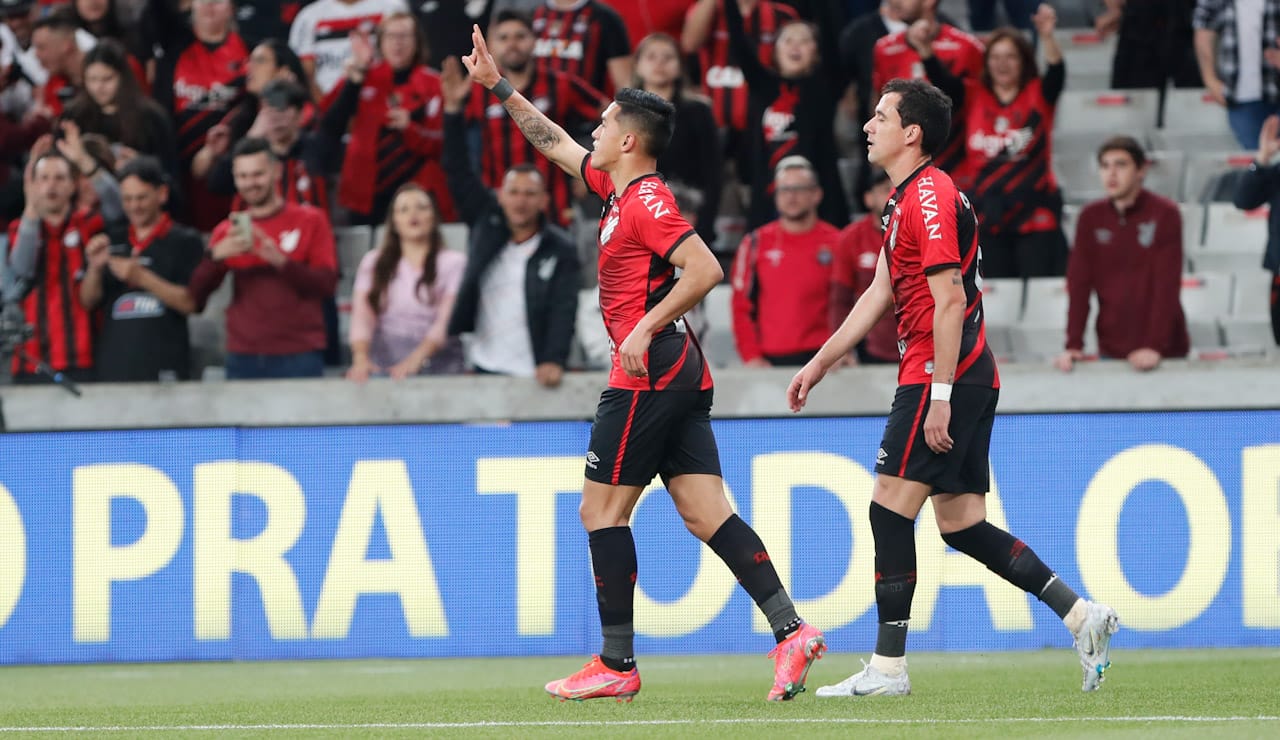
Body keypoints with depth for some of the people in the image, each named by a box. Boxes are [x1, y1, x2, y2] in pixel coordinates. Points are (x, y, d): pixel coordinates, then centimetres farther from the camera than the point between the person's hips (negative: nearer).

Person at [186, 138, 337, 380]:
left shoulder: (310, 221, 6)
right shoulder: (226, 231, 12)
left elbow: (327, 284, -6)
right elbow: (195, 296, 4)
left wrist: (280, 260, -21)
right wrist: (216, 256, -14)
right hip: (243, 359, 2)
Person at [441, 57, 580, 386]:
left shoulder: (561, 251, -4)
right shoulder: (487, 222, 6)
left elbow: (563, 312, -12)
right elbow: (460, 174, 3)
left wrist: (554, 362, -27)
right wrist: (453, 109, -7)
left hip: (534, 374, -3)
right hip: (485, 368, 3)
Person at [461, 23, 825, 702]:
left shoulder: (645, 200, -12)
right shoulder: (617, 187, 16)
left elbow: (705, 269, -22)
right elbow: (555, 142, 31)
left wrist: (646, 327, -22)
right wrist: (497, 86, 31)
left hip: (649, 371, -9)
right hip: (681, 372, 9)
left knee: (602, 510, -2)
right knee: (706, 515, 1)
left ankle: (616, 664, 0)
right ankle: (791, 632, -10)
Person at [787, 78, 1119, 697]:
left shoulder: (930, 196, -14)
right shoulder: (907, 199, 19)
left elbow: (949, 300, -19)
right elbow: (880, 292, 25)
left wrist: (940, 395, -22)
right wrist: (820, 363, 26)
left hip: (944, 377, -10)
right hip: (970, 380, 10)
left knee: (890, 507, -8)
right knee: (960, 524, 9)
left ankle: (887, 667, -6)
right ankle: (1082, 616, 6)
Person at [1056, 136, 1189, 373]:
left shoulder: (1164, 214, -8)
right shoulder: (1090, 218, 3)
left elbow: (1167, 286, -14)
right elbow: (1079, 284, -1)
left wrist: (1155, 346, -23)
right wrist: (1073, 345, -11)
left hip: (1163, 353, -3)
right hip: (1111, 351, 3)